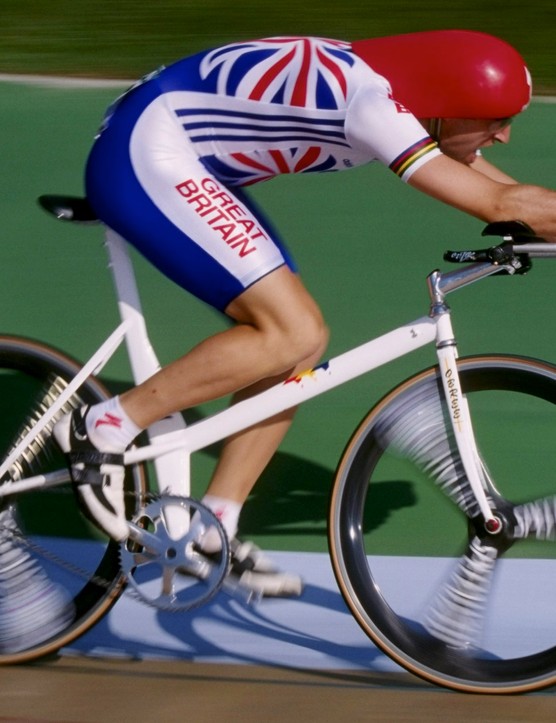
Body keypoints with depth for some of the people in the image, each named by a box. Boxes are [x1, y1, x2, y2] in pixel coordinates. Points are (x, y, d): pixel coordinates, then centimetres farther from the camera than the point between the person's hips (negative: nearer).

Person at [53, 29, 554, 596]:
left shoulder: (407, 93, 2)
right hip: (143, 159, -11)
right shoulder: (373, 104, -27)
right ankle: (104, 429, -9)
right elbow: (500, 205, -31)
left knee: (299, 344, 6)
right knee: (293, 333, -17)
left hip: (185, 166, 11)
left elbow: (504, 193, 12)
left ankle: (213, 527, 11)